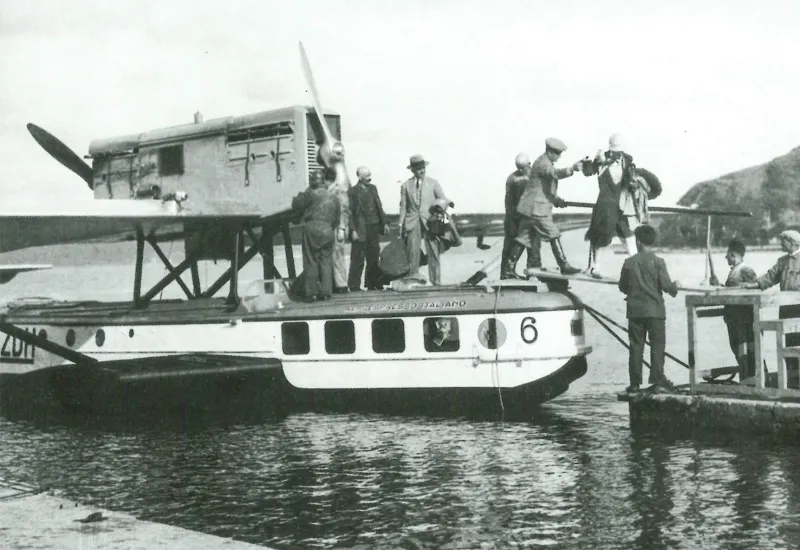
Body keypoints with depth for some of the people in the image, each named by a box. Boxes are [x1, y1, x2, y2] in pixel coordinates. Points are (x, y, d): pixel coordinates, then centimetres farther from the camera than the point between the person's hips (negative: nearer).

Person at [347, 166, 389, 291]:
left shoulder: (372, 188, 11)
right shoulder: (352, 191, -8)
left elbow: (379, 207, 16)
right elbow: (350, 213, -10)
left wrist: (384, 223, 12)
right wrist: (353, 230, -16)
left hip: (374, 229, 6)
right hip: (360, 231, -6)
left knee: (373, 258, 11)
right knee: (358, 259, -4)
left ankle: (372, 284, 21)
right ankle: (354, 286, 4)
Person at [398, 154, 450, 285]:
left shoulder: (433, 183, 10)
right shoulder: (406, 185, 12)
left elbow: (442, 198, 1)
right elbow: (403, 206, 11)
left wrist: (448, 202, -23)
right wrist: (400, 224, 3)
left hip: (429, 223, 0)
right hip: (413, 223, 0)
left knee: (433, 254, -3)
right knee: (412, 254, -6)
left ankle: (436, 282, 1)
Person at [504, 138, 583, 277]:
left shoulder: (545, 163, 20)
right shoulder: (543, 163, -14)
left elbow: (546, 187, 26)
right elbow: (555, 173, -36)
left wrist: (556, 199, 12)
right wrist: (572, 169, -49)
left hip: (530, 208, 10)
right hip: (536, 209, -10)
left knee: (524, 238, 10)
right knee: (554, 236, -6)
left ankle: (509, 267, 11)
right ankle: (564, 266, -4)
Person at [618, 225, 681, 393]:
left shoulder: (629, 262, -1)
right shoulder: (658, 262, -8)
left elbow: (622, 287, 6)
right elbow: (666, 285, -10)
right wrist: (675, 286, 12)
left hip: (635, 311, 2)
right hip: (655, 310, -2)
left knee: (636, 346, 7)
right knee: (657, 346, 4)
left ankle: (635, 383, 7)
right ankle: (658, 381, -1)